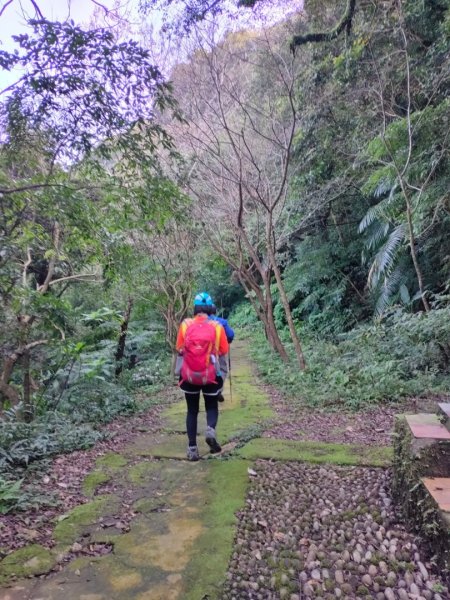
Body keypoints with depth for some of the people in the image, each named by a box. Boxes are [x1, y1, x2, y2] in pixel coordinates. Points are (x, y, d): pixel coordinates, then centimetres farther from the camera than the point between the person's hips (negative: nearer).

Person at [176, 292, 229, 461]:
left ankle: (192, 448, 10)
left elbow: (179, 349, 4)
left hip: (189, 375, 1)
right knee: (211, 407, 19)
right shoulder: (217, 326, -6)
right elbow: (224, 350, 2)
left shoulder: (185, 324, -4)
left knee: (192, 410, 15)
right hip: (211, 375, -1)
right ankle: (211, 430, -10)